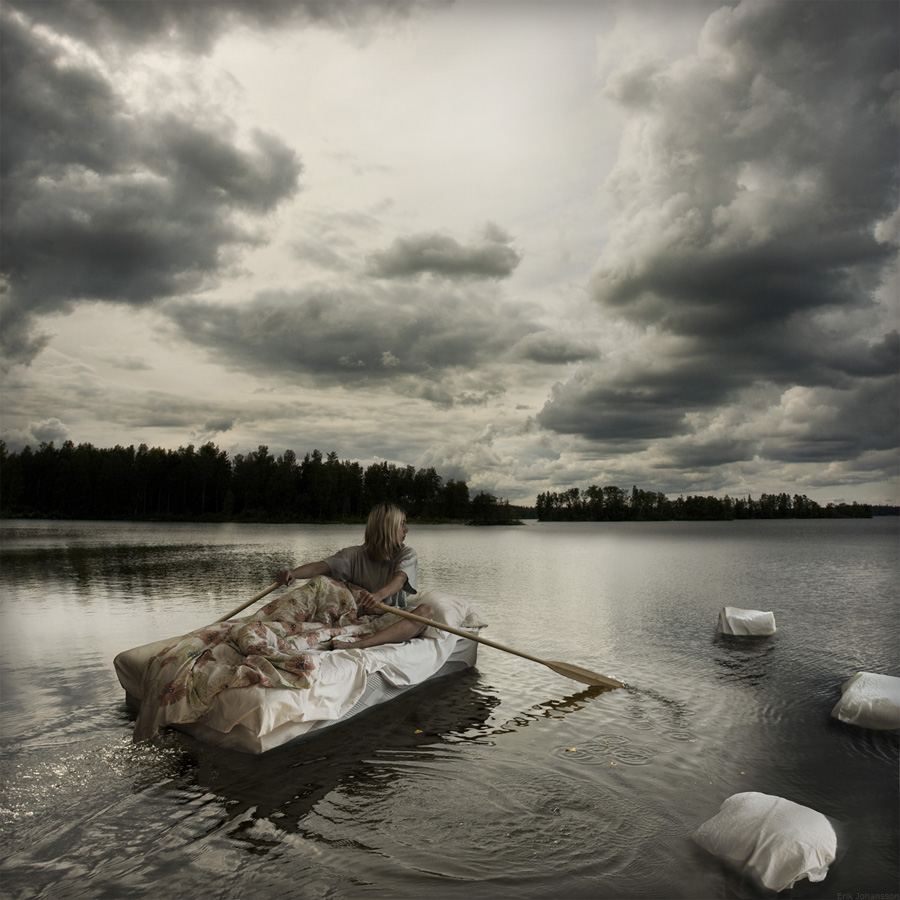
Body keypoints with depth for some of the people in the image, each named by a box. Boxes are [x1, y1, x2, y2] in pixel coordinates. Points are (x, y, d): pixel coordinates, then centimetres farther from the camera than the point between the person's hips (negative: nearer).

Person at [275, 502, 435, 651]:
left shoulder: (407, 555, 1)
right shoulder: (356, 555, 1)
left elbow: (399, 580, -21)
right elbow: (319, 567, -13)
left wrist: (379, 595, -44)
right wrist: (293, 573, -36)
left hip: (394, 623, 0)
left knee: (426, 611, -31)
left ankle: (359, 644, -48)